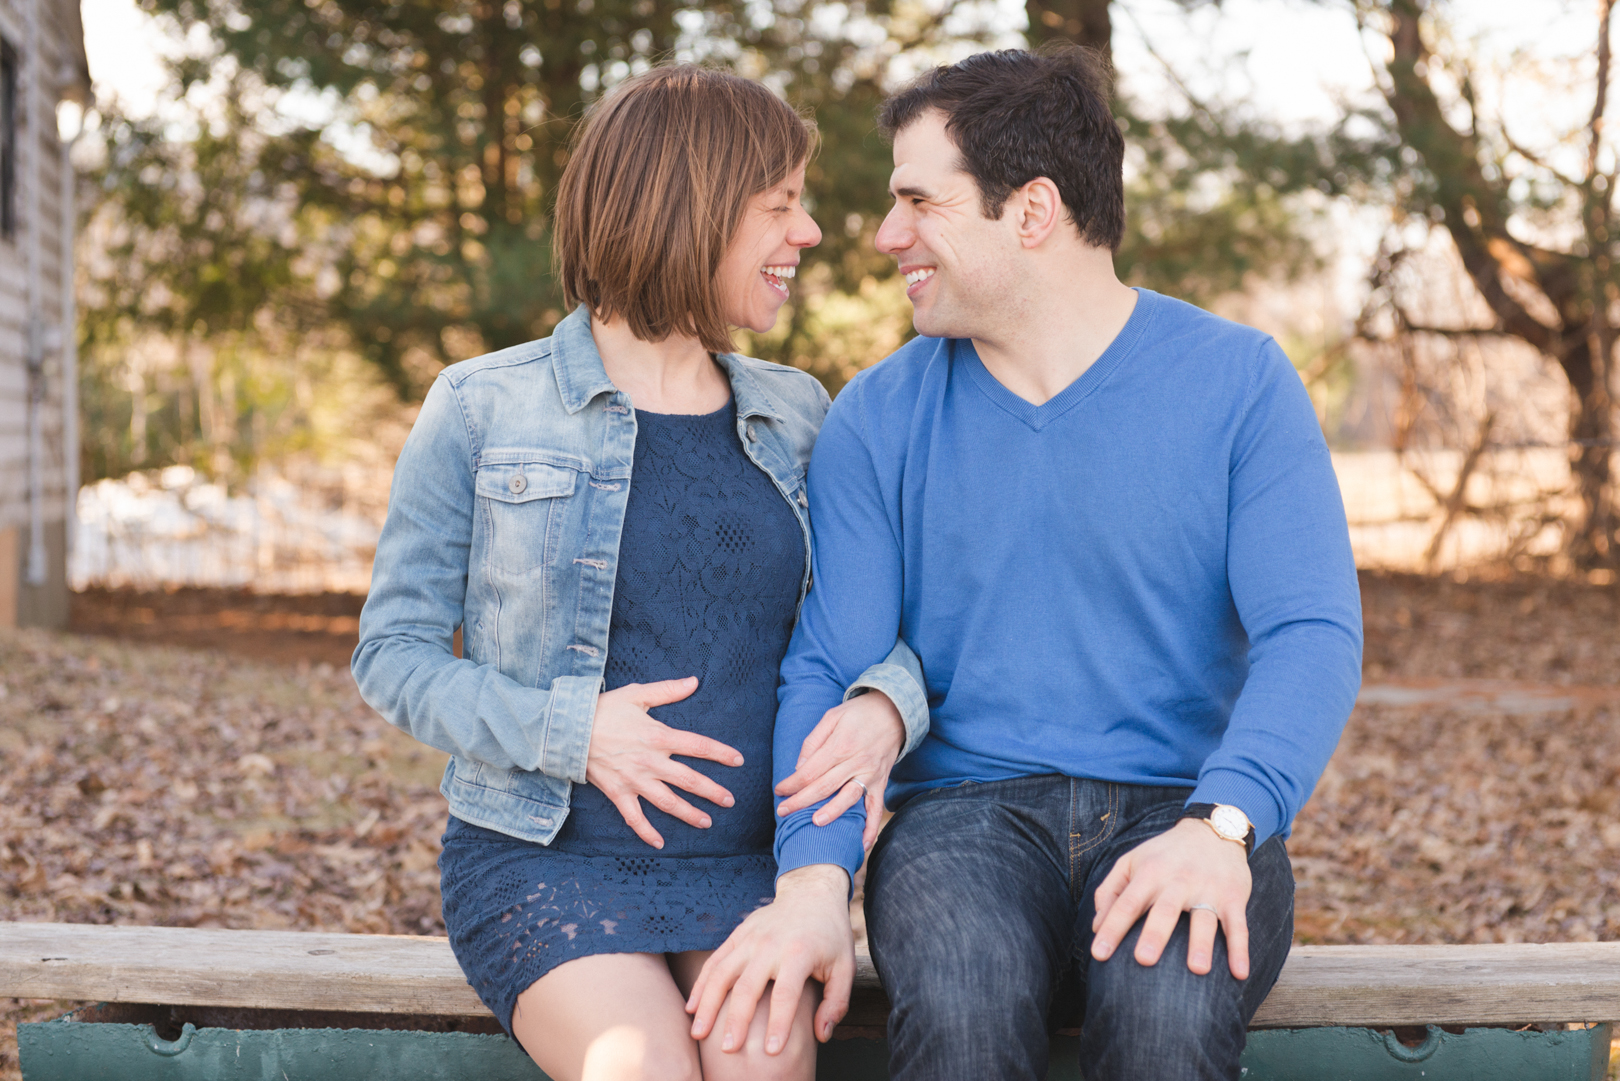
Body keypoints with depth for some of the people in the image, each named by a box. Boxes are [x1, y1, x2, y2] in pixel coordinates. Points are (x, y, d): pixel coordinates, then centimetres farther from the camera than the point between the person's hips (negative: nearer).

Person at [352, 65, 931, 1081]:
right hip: (542, 856, -2)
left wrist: (885, 704, -9)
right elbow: (394, 651, 1)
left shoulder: (798, 419, 12)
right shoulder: (483, 412, 0)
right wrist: (567, 731, -14)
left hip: (749, 862, 3)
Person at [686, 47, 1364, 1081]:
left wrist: (1219, 828, -26)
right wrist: (814, 877, -18)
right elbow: (828, 667, 2)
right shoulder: (876, 418, 8)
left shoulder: (1239, 382, 2)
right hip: (967, 812, 1)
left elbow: (1314, 634, -7)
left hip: (1179, 809, -1)